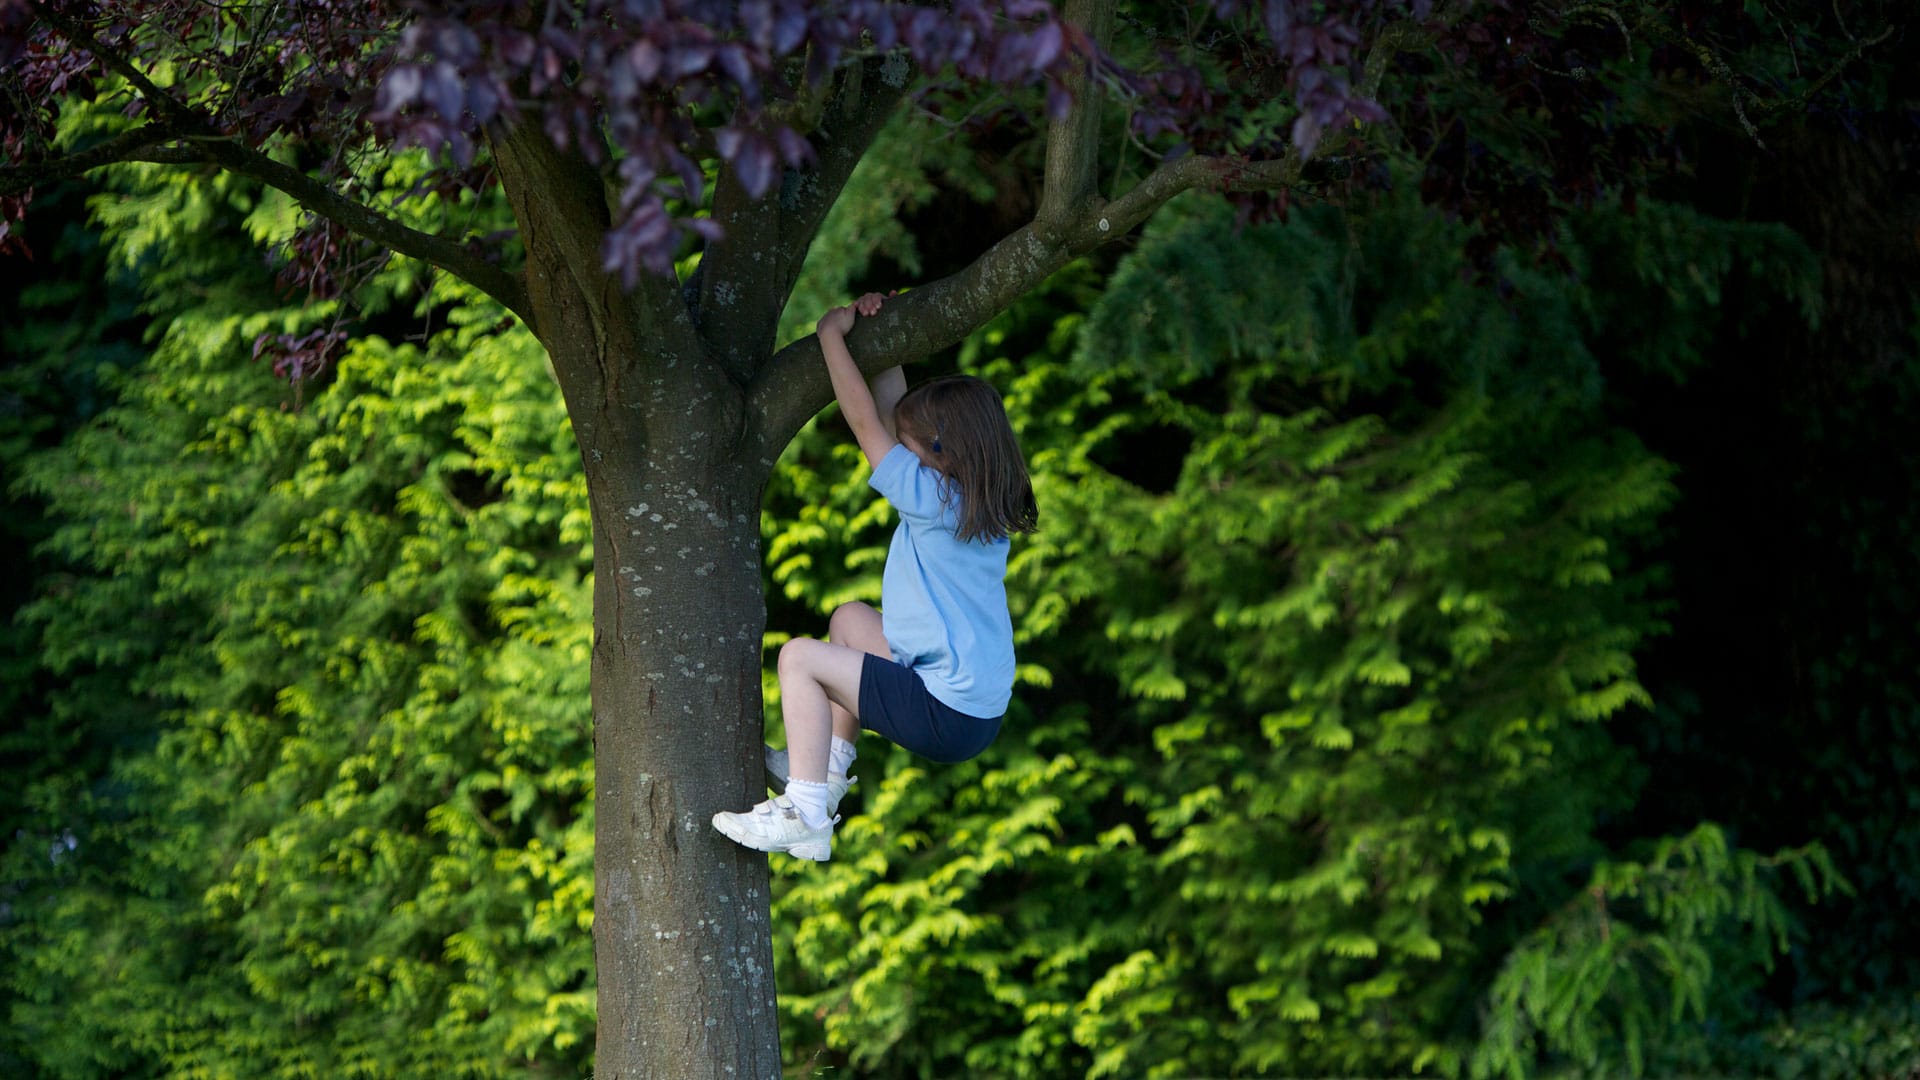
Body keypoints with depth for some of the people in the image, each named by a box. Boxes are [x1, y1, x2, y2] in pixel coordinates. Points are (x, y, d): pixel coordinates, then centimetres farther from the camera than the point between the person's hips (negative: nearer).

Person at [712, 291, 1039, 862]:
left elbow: (867, 424, -12)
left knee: (800, 656, -5)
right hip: (979, 707, 10)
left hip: (946, 717, -10)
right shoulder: (982, 505, 8)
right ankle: (830, 767, 29)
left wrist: (832, 333, -3)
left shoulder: (932, 499, -16)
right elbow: (892, 415, 17)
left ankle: (805, 816, -9)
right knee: (850, 618, 27)